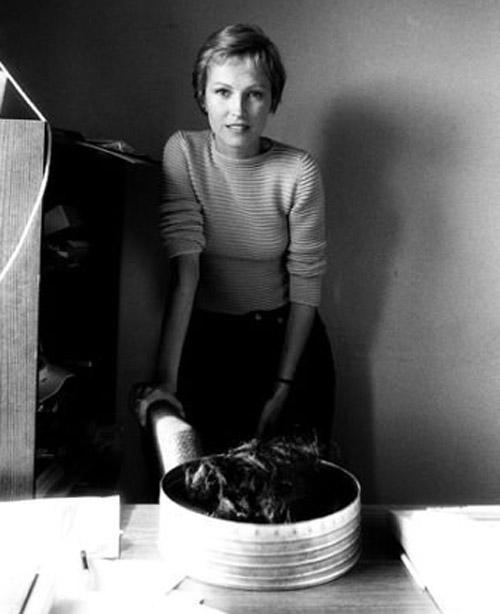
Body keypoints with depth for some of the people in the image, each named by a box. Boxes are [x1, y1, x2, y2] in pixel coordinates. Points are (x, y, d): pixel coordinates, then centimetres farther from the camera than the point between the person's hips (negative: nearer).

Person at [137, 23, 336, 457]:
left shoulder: (298, 170, -13)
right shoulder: (183, 152, -12)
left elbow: (306, 284, -10)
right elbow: (184, 266, -21)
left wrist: (283, 390, -13)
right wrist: (166, 378, -29)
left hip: (284, 336, 0)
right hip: (203, 337, 0)